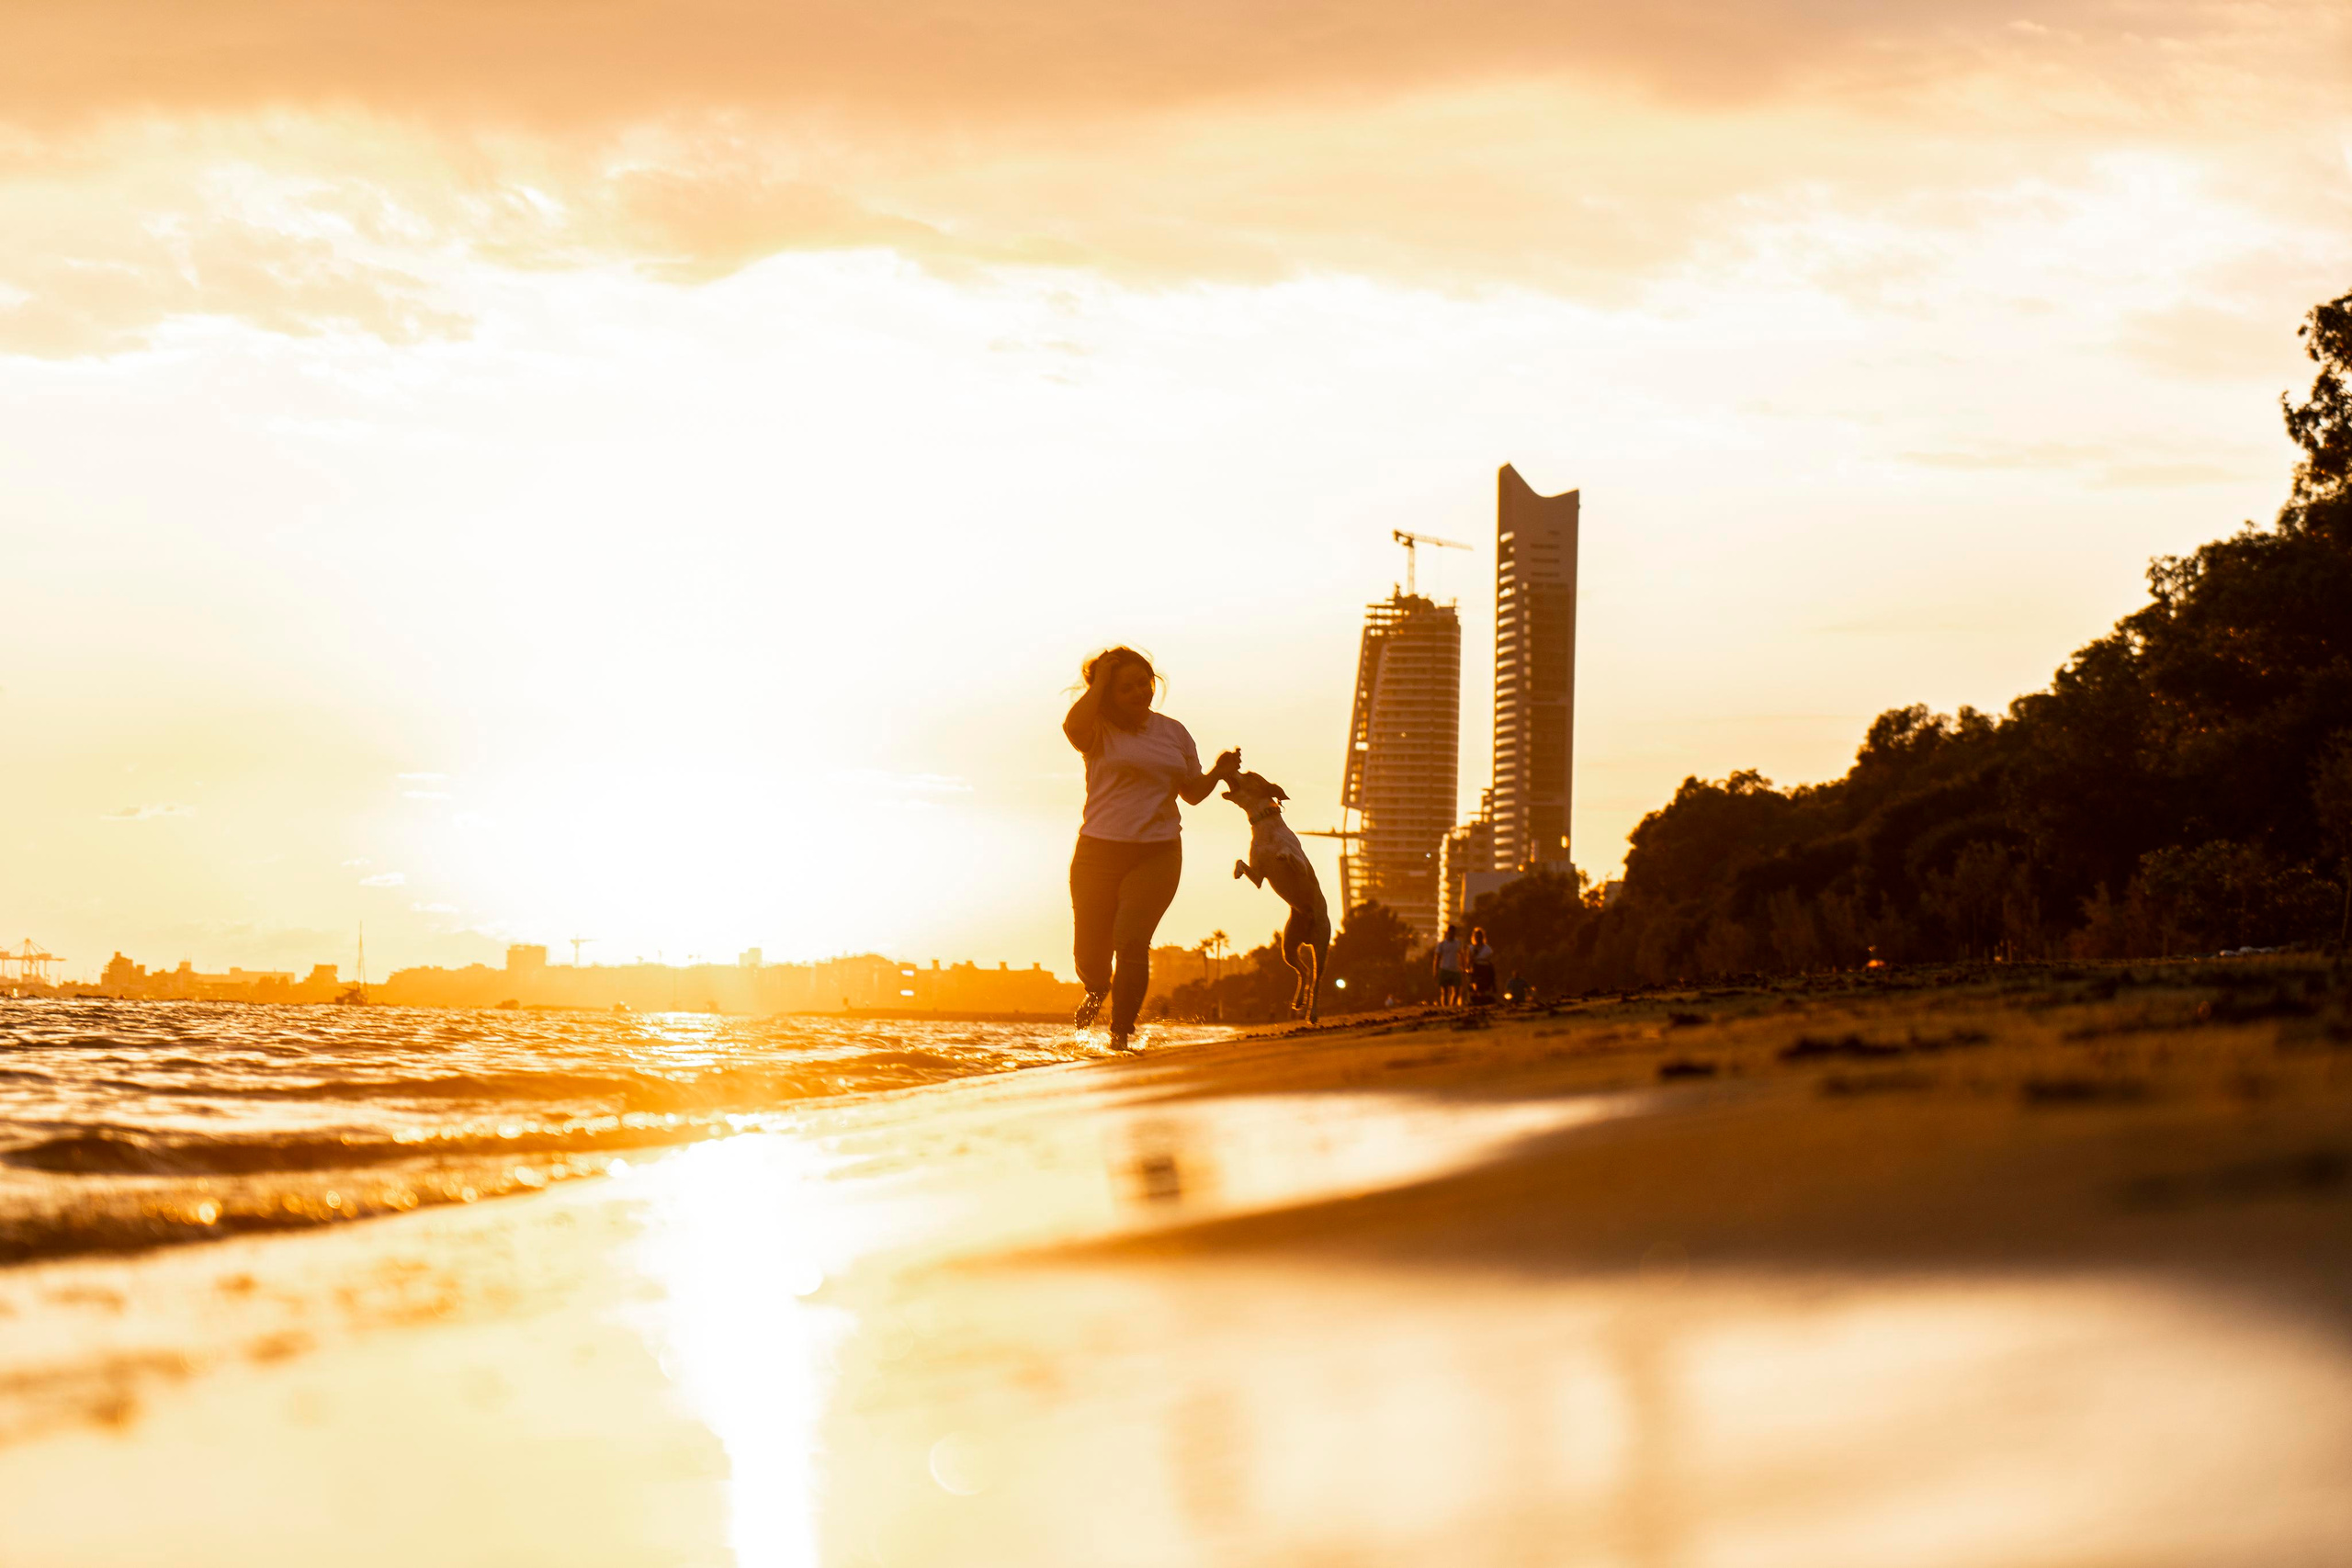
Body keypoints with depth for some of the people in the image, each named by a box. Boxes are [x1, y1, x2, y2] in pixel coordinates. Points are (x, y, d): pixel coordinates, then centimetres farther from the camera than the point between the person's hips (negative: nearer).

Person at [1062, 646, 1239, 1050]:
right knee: (1090, 952, 4)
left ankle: (1121, 1033, -7)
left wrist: (1218, 774, -1)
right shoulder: (1100, 731, 0)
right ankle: (1097, 992, 40)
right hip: (1099, 851, -1)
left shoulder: (1174, 732, 12)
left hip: (1157, 854, 1)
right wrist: (1100, 682, -13)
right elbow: (1073, 727, -25)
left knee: (1131, 942, -17)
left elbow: (1192, 793, 19)